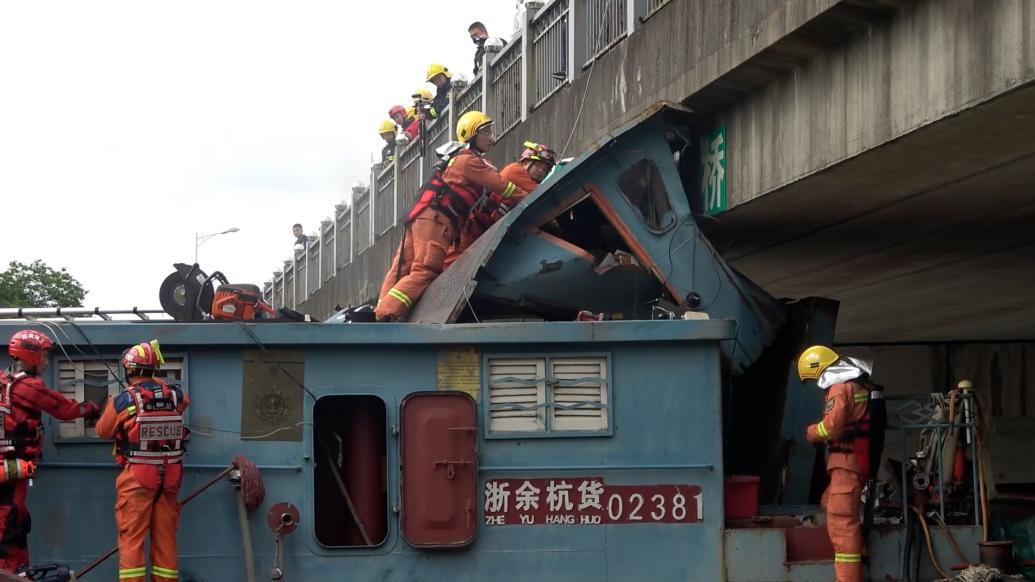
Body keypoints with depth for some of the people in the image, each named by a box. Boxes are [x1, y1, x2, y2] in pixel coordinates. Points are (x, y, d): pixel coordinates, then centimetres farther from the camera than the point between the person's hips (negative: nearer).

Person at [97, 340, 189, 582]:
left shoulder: (124, 400, -11)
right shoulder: (173, 395, 1)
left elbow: (103, 432, 4)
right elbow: (185, 400, 27)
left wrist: (112, 405, 20)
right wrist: (158, 384, 30)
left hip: (137, 477, -4)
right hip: (169, 476, 4)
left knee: (132, 536, -1)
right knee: (165, 537, 10)